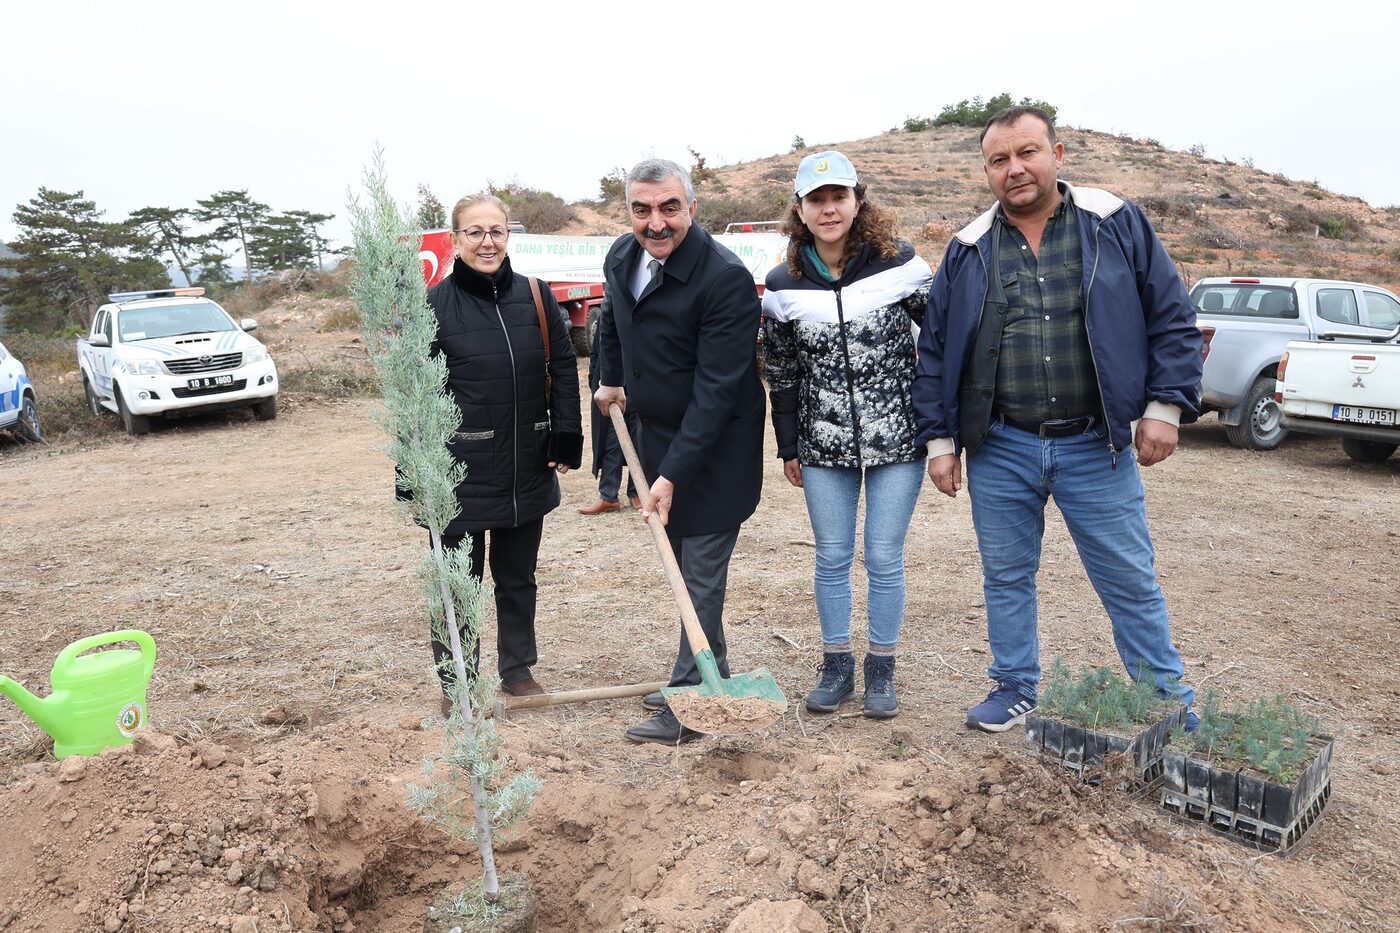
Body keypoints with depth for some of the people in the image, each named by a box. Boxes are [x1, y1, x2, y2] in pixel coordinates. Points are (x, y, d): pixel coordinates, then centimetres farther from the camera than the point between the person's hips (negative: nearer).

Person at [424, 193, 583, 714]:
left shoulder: (535, 296, 2)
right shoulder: (434, 304, -7)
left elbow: (564, 370, 7)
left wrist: (567, 440, 0)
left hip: (527, 468, 3)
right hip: (461, 470, -3)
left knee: (518, 576, 17)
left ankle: (518, 670, 34)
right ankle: (455, 681, 27)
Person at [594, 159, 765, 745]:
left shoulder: (726, 279, -23)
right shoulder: (622, 258, 1)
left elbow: (716, 389, -26)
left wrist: (672, 475, -28)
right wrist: (611, 379, 25)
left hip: (714, 449, -8)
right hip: (657, 433, 8)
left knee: (700, 578, -1)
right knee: (680, 568, 17)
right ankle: (709, 677, 35)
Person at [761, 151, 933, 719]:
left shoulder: (900, 266, -7)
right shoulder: (783, 288, -2)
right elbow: (781, 374, 6)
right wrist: (788, 448, 8)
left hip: (898, 438, -2)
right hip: (823, 445, 2)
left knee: (884, 559, 5)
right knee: (832, 558, 10)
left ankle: (881, 671, 23)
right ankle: (836, 666, 26)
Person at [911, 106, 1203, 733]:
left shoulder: (1116, 223, 0)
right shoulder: (967, 250, 4)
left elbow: (1173, 320, 3)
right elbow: (934, 350, 7)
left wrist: (1166, 406, -4)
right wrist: (939, 438, 3)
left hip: (1097, 447, -1)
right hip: (999, 451, 2)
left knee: (1131, 582, 7)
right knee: (1006, 578, 13)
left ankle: (1169, 704, 25)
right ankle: (1015, 689, 32)